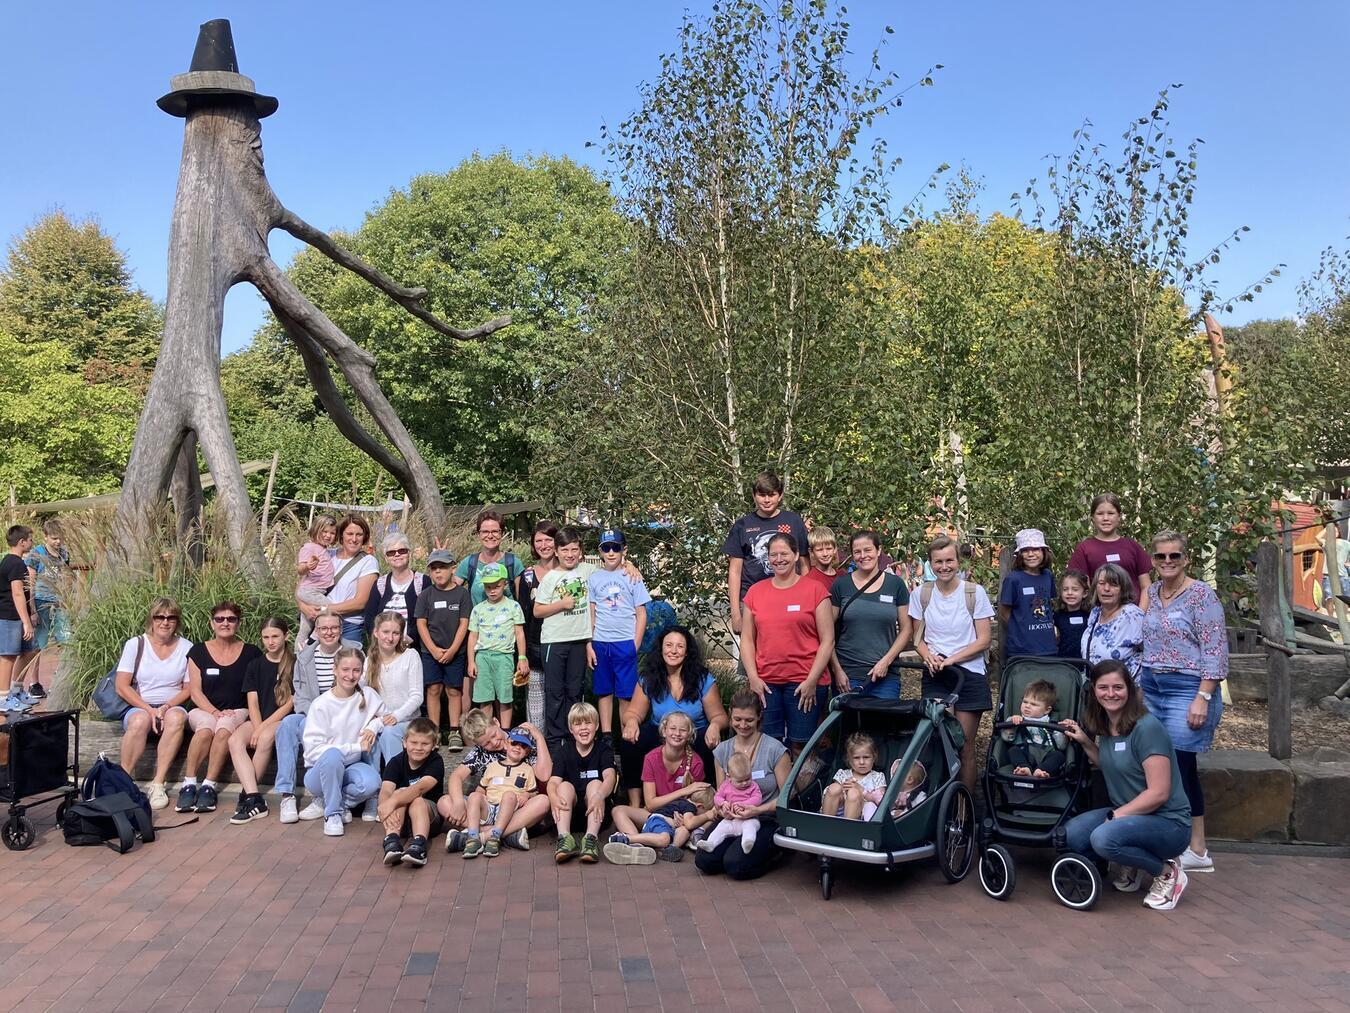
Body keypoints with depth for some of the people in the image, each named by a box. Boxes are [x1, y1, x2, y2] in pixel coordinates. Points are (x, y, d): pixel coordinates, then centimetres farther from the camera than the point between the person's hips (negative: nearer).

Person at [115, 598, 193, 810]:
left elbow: (189, 689, 5)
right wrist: (149, 710, -15)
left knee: (177, 717, -35)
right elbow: (121, 687, -3)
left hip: (172, 707, 1)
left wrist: (166, 707, -14)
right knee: (140, 720, -36)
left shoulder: (186, 647, 6)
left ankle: (157, 785, -31)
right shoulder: (135, 644, 3)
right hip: (138, 707, -1)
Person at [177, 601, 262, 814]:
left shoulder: (251, 653, 8)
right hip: (203, 710, 0)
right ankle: (188, 784, -28)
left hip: (238, 711, 0)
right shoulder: (198, 652, 8)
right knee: (206, 728, -35)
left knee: (224, 729, -35)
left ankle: (209, 786, -29)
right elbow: (195, 692, 2)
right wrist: (216, 712, -13)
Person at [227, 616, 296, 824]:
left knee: (266, 738, -35)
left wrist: (263, 728, -12)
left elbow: (290, 703, -4)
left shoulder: (295, 664, 2)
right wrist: (257, 728, -11)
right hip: (257, 720, 4)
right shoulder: (255, 665, 15)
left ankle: (246, 794, -23)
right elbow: (253, 703, 7)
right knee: (235, 740, -27)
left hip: (282, 720, -4)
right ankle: (254, 800, -36)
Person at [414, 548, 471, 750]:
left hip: (455, 652, -1)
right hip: (430, 651, 1)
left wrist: (452, 650, -11)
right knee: (433, 689, 1)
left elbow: (464, 623, -3)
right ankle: (434, 732, 7)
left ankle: (454, 732, 6)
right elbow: (421, 623, 2)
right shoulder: (426, 595, 4)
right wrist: (434, 649, -8)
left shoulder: (461, 593, -1)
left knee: (454, 690, 1)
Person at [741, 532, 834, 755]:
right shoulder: (755, 592, 9)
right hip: (765, 683, 3)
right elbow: (747, 639, 10)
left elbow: (828, 640, -1)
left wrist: (812, 680, -7)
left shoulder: (815, 590, 0)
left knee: (799, 746, 2)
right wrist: (753, 677, -1)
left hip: (804, 683, -2)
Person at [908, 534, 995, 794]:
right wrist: (929, 656, -11)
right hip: (935, 676, 2)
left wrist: (951, 658, -14)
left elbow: (983, 640, -3)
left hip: (969, 674, -1)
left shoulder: (975, 593, -3)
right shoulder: (921, 594, 4)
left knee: (965, 746, 1)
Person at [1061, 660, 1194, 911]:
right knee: (1070, 836, -15)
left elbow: (1158, 793, -21)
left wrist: (1116, 815, -18)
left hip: (1168, 822, -7)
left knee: (1103, 838, -33)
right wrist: (1084, 742, 9)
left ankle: (1167, 872, -5)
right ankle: (1132, 868, 11)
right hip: (1125, 814, 8)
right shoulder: (1105, 726, 6)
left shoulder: (1147, 728, -18)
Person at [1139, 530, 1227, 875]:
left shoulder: (1202, 595, -9)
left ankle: (1197, 850, 6)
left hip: (1186, 689, -7)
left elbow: (1215, 651, -13)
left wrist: (1203, 697, -18)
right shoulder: (1152, 593, 11)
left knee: (1180, 768, -5)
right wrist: (1140, 685, 16)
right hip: (1151, 688, 7)